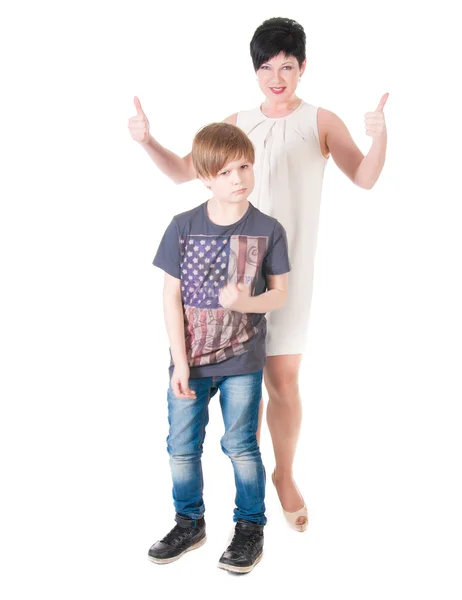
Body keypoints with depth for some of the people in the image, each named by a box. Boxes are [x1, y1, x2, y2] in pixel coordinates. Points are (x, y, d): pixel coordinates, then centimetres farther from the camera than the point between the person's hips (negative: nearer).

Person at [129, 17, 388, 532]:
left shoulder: (321, 122, 1)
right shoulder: (236, 124, 9)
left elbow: (365, 178, -9)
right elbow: (184, 171, 13)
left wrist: (378, 137, -28)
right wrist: (148, 142, -3)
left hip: (288, 268, -2)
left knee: (284, 380, 1)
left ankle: (284, 475, 24)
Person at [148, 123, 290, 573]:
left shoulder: (268, 230, -6)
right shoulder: (184, 227, -7)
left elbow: (280, 293, -1)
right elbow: (171, 296, -6)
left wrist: (245, 302, -24)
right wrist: (180, 362, -9)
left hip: (242, 360, -1)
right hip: (189, 360, 2)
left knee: (241, 446, 8)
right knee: (182, 447, 11)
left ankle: (251, 527, 27)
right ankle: (190, 523, 33)